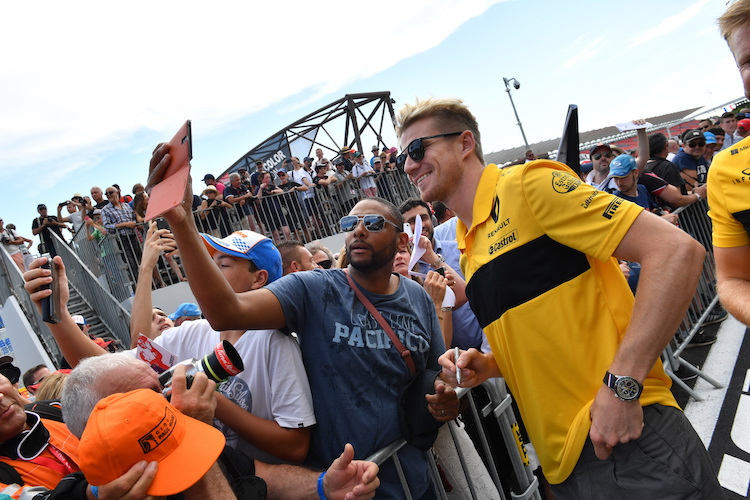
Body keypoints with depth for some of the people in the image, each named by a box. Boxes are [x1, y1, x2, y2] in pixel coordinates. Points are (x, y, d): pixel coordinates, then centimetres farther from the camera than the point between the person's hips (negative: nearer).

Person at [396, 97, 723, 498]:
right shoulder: (470, 251, 12)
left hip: (628, 442, -7)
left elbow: (677, 251, -17)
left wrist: (622, 385, -21)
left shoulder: (527, 185, -11)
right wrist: (487, 366, 2)